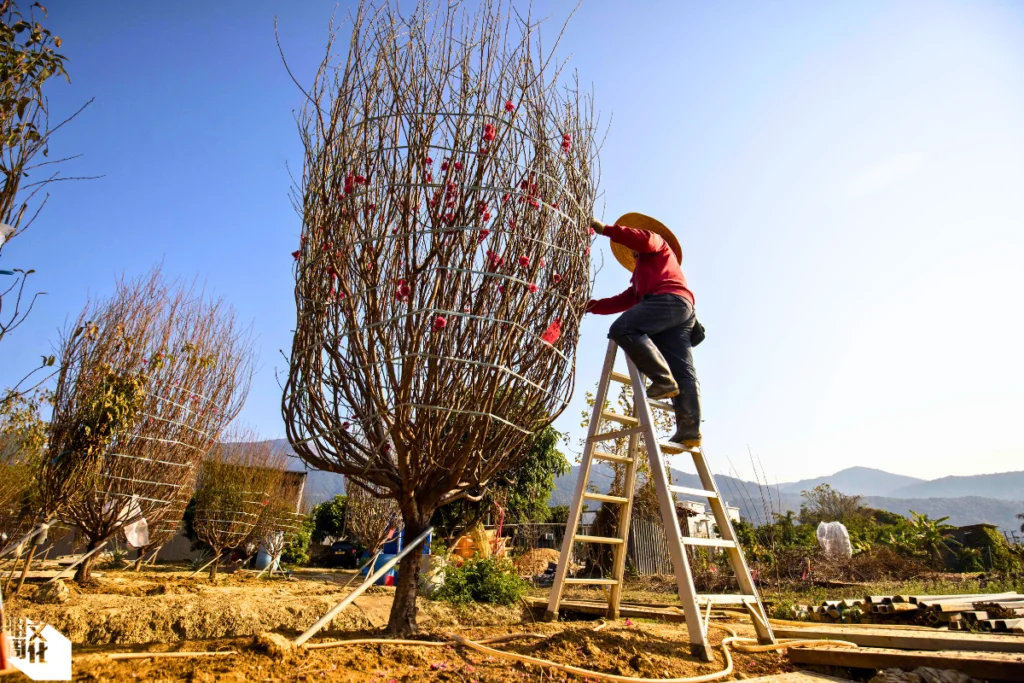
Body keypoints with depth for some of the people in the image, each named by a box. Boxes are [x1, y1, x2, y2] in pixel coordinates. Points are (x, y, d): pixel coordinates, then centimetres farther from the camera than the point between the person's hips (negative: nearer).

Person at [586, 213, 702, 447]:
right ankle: (690, 428, -16)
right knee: (683, 373, -6)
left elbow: (644, 239, 0)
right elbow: (622, 301, 30)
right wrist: (590, 305, 23)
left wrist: (606, 229, 1)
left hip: (671, 298, -9)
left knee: (622, 329, -25)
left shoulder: (658, 245, 25)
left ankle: (663, 380, -31)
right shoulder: (640, 279, 43)